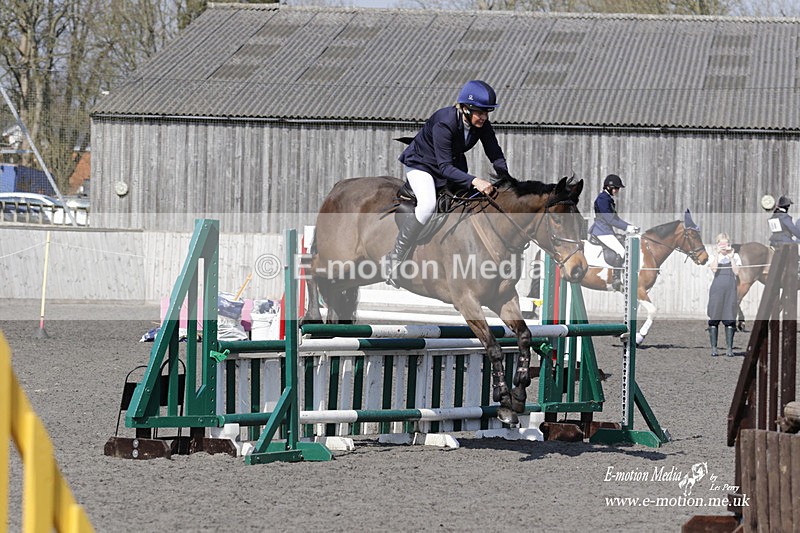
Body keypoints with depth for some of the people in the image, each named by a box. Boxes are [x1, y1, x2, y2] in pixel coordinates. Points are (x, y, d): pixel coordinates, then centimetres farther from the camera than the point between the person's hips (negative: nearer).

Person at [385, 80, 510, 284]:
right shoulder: (443, 123, -35)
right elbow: (445, 168, -37)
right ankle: (396, 258, -23)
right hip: (421, 164, -8)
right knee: (428, 204, -32)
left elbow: (496, 155, -6)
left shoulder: (482, 125, -15)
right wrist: (474, 181, -49)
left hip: (454, 165, 8)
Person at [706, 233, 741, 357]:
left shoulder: (735, 256, 10)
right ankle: (713, 348, 0)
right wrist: (717, 255, -10)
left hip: (730, 289, 0)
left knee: (729, 319, -3)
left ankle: (729, 348, -1)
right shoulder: (714, 256, 9)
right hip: (717, 288, 0)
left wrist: (731, 257, -5)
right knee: (714, 318, -3)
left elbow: (736, 272, -1)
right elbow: (714, 269, -9)